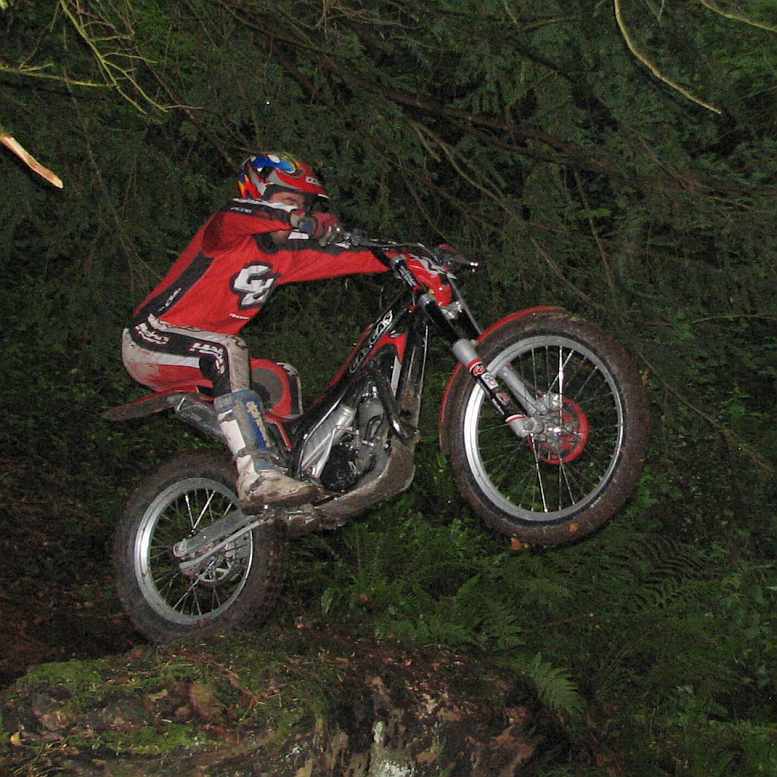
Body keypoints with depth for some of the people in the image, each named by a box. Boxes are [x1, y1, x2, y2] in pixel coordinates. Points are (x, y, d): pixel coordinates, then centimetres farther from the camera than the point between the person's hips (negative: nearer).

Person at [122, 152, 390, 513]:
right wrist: (305, 222, -44)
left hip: (210, 354, 9)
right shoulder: (230, 234, -13)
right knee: (227, 350, -34)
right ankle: (257, 476, -43)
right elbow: (233, 215, -38)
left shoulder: (282, 255, 9)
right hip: (149, 338, -9)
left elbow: (340, 258, 5)